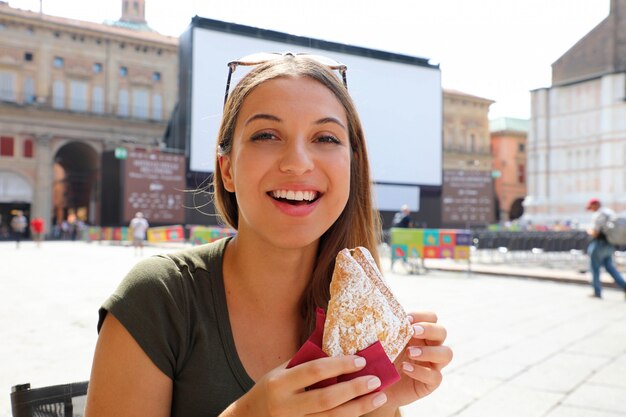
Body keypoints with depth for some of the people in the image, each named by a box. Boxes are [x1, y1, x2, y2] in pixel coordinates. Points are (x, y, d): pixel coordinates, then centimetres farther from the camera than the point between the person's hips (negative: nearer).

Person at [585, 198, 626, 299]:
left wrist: (589, 231, 0)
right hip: (609, 245, 8)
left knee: (595, 268, 4)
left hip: (599, 244, -8)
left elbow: (594, 233, -21)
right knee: (610, 267, 13)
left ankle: (597, 292, 8)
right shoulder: (610, 212, 12)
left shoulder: (597, 215, -17)